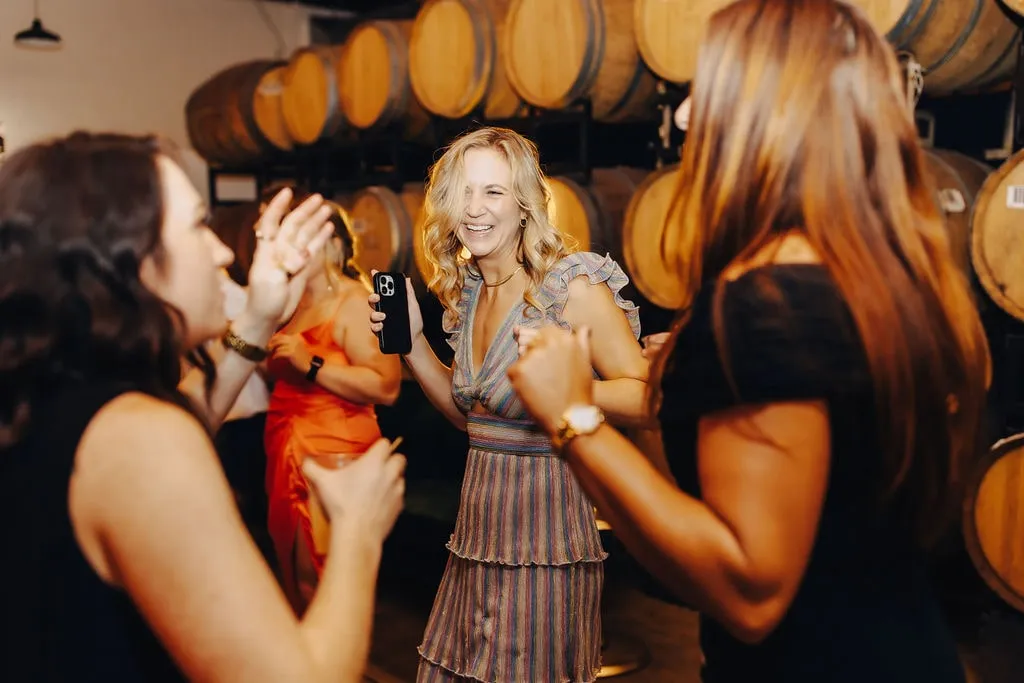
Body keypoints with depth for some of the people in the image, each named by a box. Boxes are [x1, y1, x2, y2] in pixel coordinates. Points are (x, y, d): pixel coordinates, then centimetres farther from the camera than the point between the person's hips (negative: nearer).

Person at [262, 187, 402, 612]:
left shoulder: (356, 303, -11)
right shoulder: (294, 303, 15)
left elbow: (386, 387, -22)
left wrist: (312, 364, -23)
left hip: (332, 457, -9)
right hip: (287, 453, 9)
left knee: (318, 583, -5)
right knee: (293, 577, 15)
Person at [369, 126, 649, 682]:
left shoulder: (572, 285, -13)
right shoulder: (467, 289, 9)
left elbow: (645, 398, -16)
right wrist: (411, 341, 6)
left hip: (545, 535, -7)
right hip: (476, 532, 7)